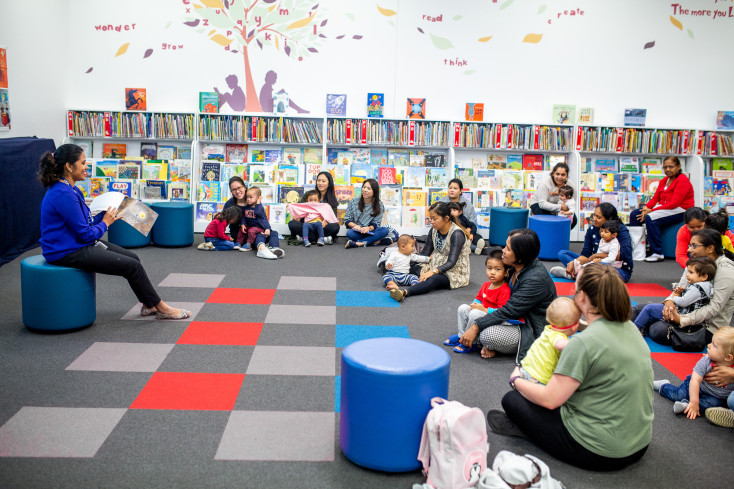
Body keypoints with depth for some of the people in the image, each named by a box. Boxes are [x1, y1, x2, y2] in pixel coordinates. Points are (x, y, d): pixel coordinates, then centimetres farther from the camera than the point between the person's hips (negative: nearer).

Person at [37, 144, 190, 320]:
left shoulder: (69, 190, 10)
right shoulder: (63, 194, -23)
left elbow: (84, 223, 14)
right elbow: (86, 234, -21)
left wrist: (106, 215, 2)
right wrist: (105, 222, -4)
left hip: (78, 245, 10)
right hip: (68, 253, -10)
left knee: (133, 258, 9)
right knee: (132, 266, -9)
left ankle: (148, 305, 20)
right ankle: (161, 309, 6)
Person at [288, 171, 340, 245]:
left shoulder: (332, 200, 9)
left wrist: (326, 222, -25)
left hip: (322, 227, -1)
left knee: (335, 227, -31)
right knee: (292, 223, -28)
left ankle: (305, 237, -29)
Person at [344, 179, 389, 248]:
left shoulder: (379, 205, 0)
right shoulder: (354, 201, 0)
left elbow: (376, 223, -3)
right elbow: (347, 220, 1)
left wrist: (369, 228, -26)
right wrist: (355, 225, -20)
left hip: (370, 232, 1)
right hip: (356, 232, -1)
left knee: (385, 230, -29)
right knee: (350, 233, -35)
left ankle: (357, 243, -36)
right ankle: (374, 240, -27)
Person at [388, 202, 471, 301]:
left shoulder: (457, 233, -18)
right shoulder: (434, 230, 3)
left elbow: (451, 262, -24)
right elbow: (425, 253, 7)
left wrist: (432, 272, -36)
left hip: (455, 271, -11)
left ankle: (404, 292, -65)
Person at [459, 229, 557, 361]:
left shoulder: (537, 279, -26)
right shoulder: (515, 268, 1)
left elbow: (509, 311, -27)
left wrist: (476, 327, -26)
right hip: (517, 319, 9)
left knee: (487, 334, -29)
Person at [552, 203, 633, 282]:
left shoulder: (621, 230, -10)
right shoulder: (592, 230, 3)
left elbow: (626, 254, -24)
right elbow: (586, 254, -5)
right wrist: (573, 263, -26)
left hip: (621, 269, -6)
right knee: (562, 253, -3)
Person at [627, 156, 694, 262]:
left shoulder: (683, 180, -12)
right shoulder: (664, 181, 15)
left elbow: (674, 203, -20)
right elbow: (655, 198, 13)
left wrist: (651, 211, -23)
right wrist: (646, 208, -10)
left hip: (680, 211, -9)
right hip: (663, 208, 9)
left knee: (650, 218, -32)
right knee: (634, 214, -4)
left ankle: (658, 253, -28)